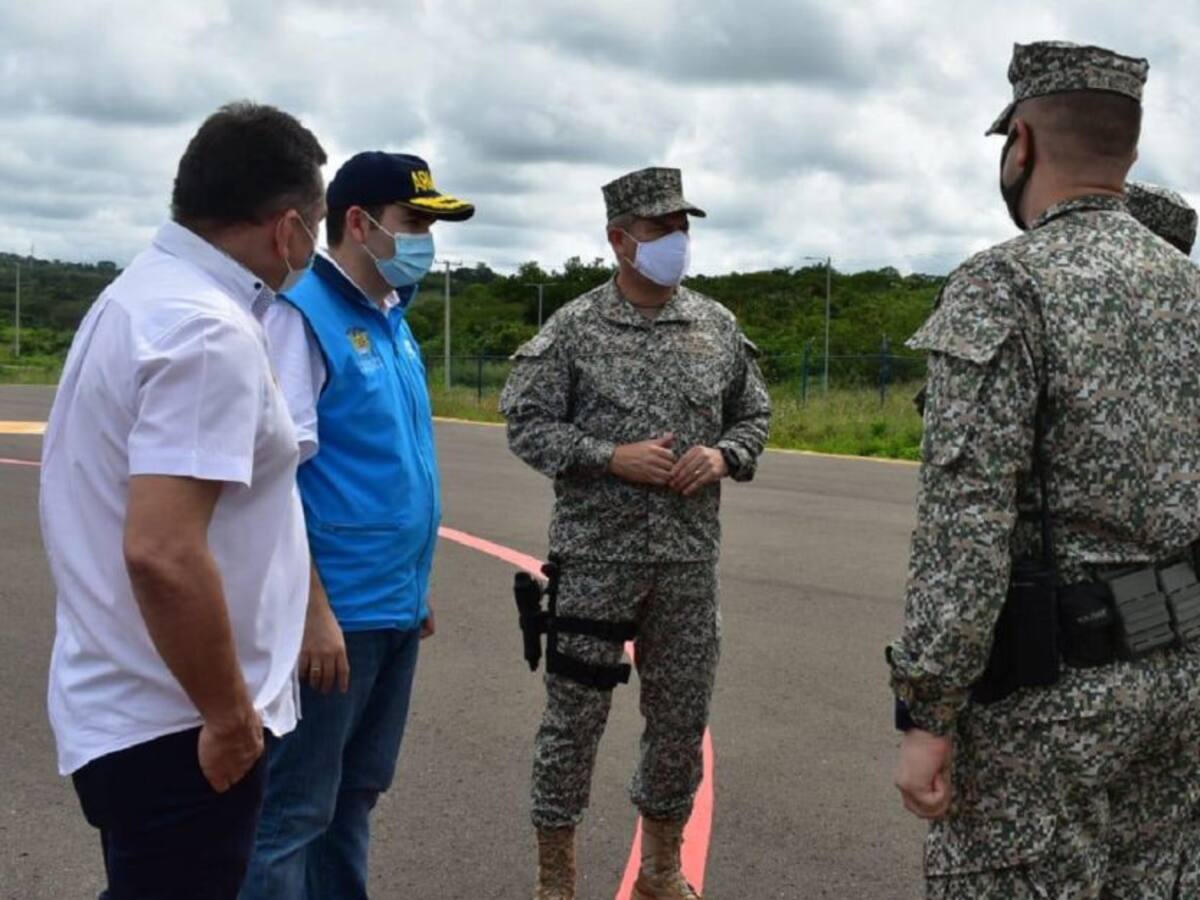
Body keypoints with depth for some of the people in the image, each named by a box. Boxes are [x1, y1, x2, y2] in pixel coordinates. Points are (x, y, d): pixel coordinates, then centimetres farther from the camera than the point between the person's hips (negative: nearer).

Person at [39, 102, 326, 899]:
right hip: (171, 725, -10)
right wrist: (229, 715, -20)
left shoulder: (142, 293, 9)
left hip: (121, 704, 10)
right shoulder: (211, 332, -22)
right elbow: (161, 553, -31)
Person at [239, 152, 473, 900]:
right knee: (294, 810, 0)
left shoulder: (393, 321, 12)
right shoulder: (302, 315, -13)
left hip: (394, 609, 9)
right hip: (336, 613, -8)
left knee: (356, 795, 19)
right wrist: (314, 612, -22)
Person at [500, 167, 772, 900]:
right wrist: (612, 458, -16)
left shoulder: (718, 325, 7)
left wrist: (724, 455, -7)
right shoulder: (574, 328, -4)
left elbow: (755, 413, 14)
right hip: (596, 557, -3)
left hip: (690, 559, 4)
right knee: (575, 715, 4)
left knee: (682, 718, 12)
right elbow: (526, 422, -6)